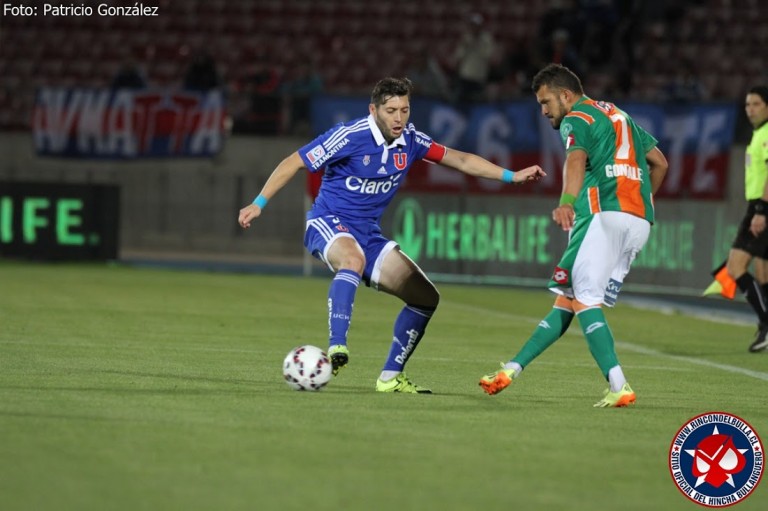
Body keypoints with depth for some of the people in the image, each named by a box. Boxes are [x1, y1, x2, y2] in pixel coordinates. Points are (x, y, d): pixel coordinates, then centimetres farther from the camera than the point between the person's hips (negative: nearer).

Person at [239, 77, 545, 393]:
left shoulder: (410, 141, -1)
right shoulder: (351, 136, -18)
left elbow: (460, 160, 12)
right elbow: (295, 163, -12)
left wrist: (512, 176, 8)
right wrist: (258, 204, -15)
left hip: (368, 234, 7)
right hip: (328, 224, -7)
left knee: (426, 297, 1)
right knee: (354, 259, -42)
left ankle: (390, 377, 9)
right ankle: (336, 348, -49)